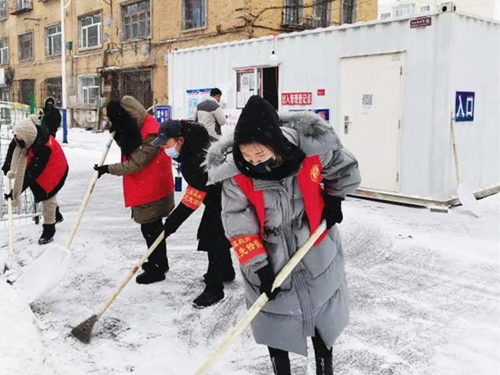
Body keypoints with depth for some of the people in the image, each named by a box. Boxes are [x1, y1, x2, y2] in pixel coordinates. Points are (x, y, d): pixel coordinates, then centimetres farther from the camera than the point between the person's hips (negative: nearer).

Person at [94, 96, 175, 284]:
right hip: (144, 188, 9)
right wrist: (118, 136, -5)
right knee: (152, 226, 20)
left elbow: (134, 165, -23)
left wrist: (108, 169, -15)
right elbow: (128, 147, 14)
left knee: (150, 228, 0)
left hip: (151, 189, -9)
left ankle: (157, 268, 14)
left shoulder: (151, 135, -26)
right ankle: (158, 261, 35)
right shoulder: (138, 127, 4)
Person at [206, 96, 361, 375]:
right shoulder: (234, 171, -25)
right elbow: (239, 224, -17)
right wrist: (258, 266, -16)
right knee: (276, 319, 13)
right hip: (269, 260, -1)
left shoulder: (313, 146, -25)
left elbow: (344, 168, -2)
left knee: (324, 317, 20)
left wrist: (334, 200, 3)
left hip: (316, 250, 1)